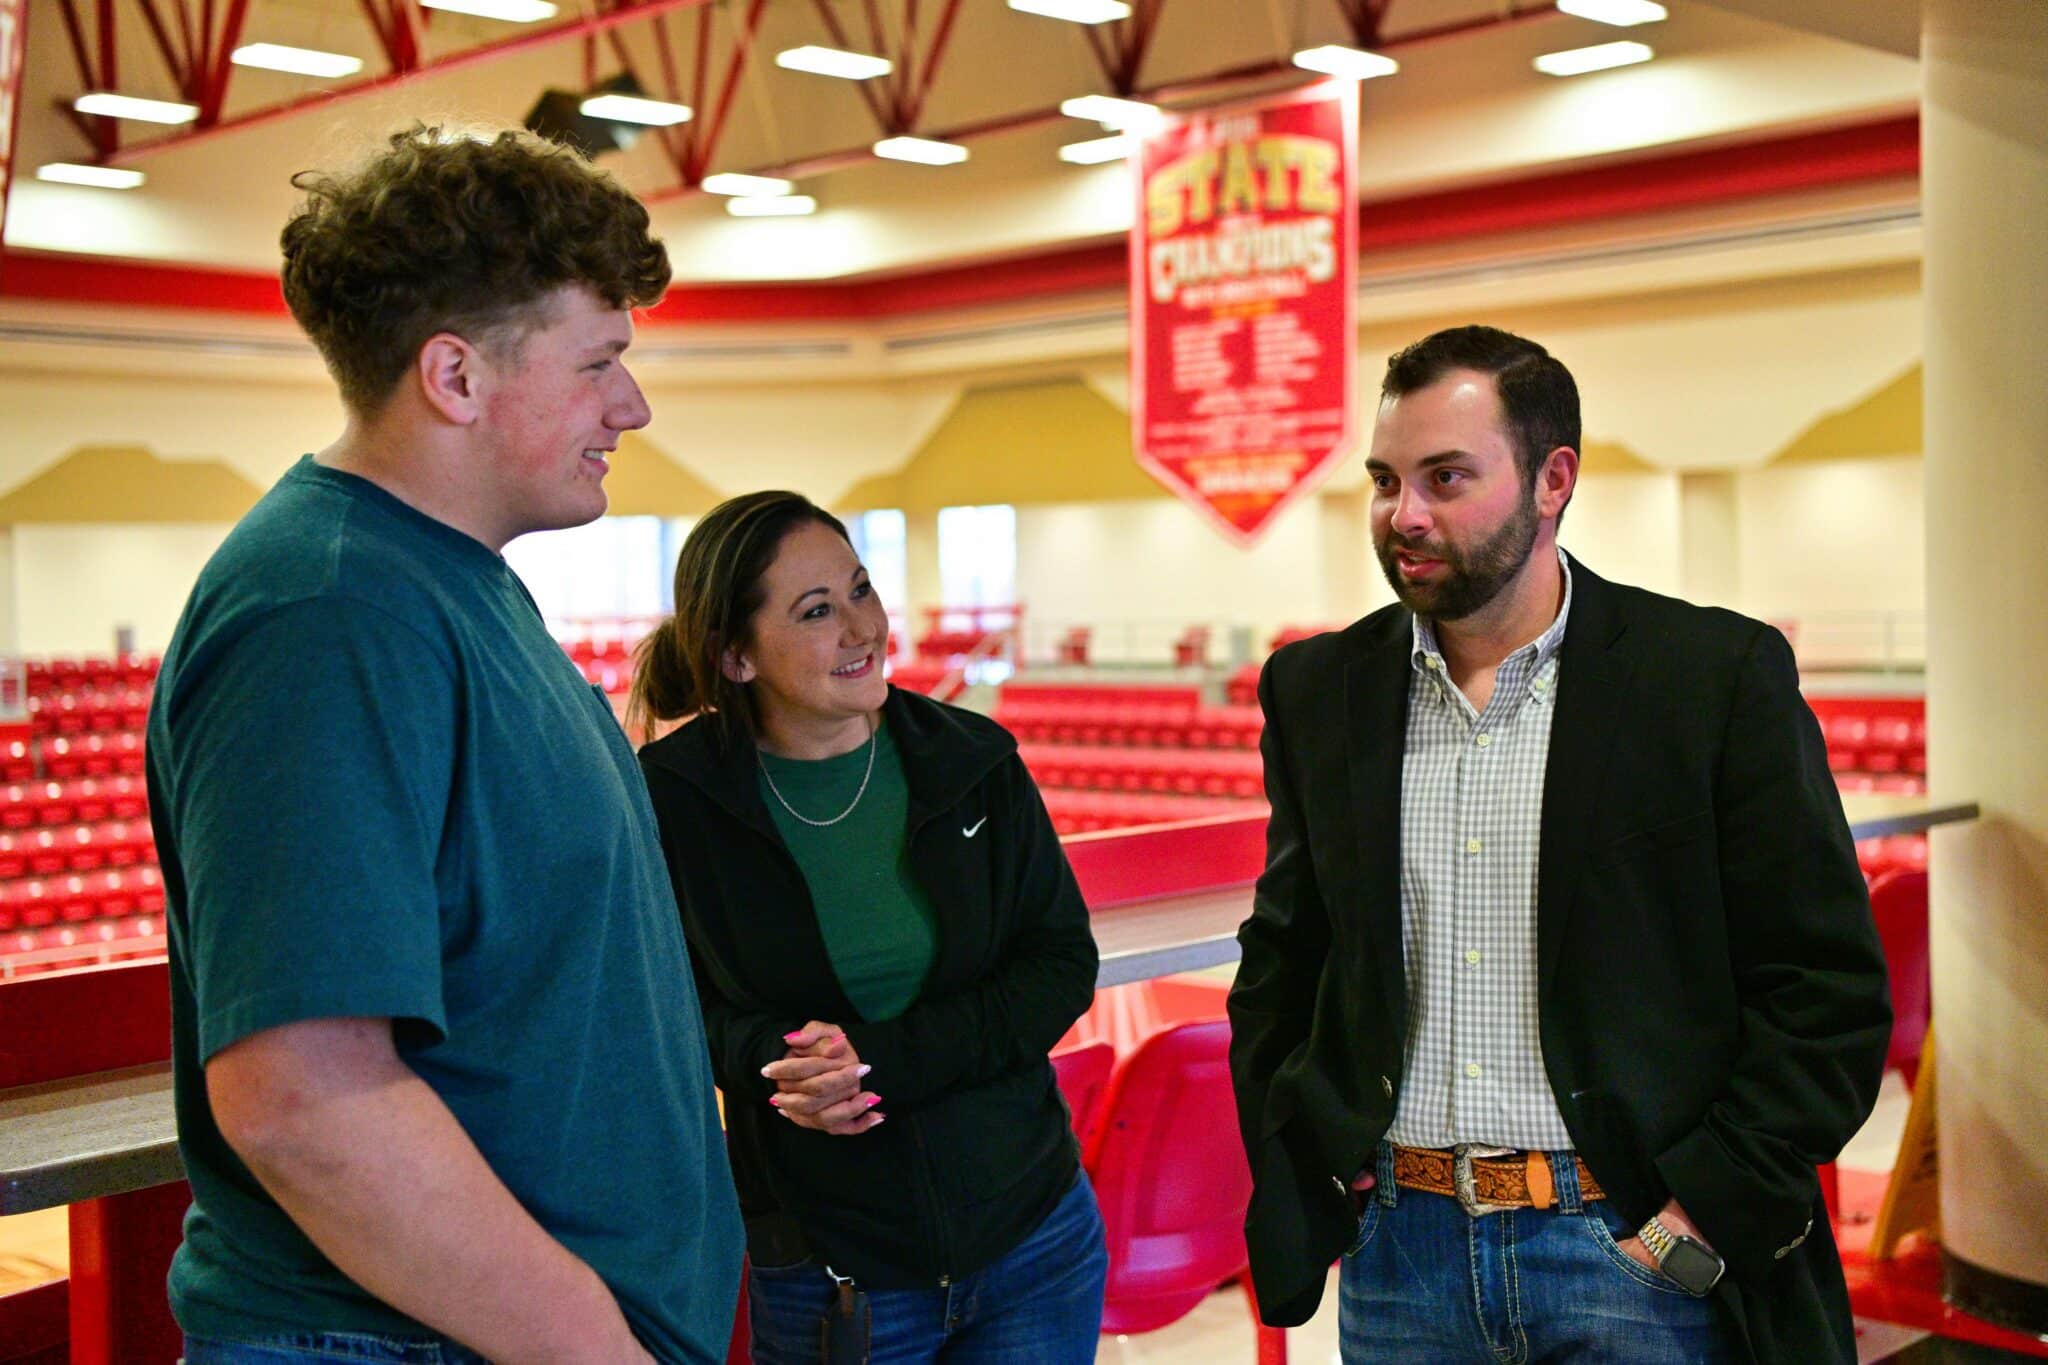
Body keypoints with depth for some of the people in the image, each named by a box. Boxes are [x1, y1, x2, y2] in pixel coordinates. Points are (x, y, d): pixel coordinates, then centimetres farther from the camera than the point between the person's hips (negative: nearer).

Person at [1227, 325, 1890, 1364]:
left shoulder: (1721, 675, -6)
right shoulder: (1319, 691, 4)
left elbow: (1830, 992, -6)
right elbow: (1279, 971, 13)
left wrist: (1702, 1221, -11)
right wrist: (1299, 1200, 3)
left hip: (1633, 1249, -3)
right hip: (1400, 1256, 3)